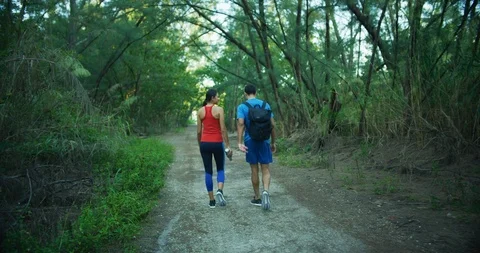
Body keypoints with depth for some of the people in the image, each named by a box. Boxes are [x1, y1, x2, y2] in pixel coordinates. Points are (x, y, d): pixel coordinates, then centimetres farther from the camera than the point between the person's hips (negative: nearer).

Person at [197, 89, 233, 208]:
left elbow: (199, 131, 6)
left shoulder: (200, 111, 4)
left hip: (205, 143, 3)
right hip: (217, 143, -3)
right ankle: (219, 191, -9)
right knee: (220, 169, 16)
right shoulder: (219, 109, -7)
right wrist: (228, 146, -8)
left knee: (208, 172, 9)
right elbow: (223, 129, -11)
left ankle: (212, 201, 11)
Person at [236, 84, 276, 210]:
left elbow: (240, 123, -17)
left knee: (254, 170, 9)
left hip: (250, 141, -1)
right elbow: (272, 125, 3)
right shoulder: (265, 105, 5)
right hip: (264, 140, 1)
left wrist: (239, 142, -21)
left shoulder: (242, 107, -2)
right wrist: (273, 142, 11)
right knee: (266, 169, 3)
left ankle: (257, 198, 19)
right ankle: (265, 191, -22)